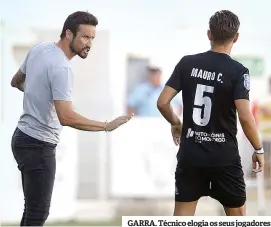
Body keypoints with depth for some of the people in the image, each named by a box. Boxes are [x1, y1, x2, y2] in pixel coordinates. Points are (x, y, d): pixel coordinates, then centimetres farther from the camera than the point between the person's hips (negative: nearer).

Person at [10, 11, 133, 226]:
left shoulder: (39, 48, 4)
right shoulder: (61, 68, -24)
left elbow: (16, 82, 21)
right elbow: (66, 117, -32)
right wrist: (107, 126, -28)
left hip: (25, 136, 10)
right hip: (39, 144, -10)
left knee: (34, 208, 16)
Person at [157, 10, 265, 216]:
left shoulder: (187, 63, -1)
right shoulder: (237, 71, -11)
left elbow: (162, 102, -2)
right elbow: (245, 117, -18)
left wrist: (175, 123, 18)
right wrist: (259, 149, -4)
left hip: (190, 154, 3)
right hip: (224, 156, -2)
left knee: (182, 217, 5)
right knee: (237, 215, 14)